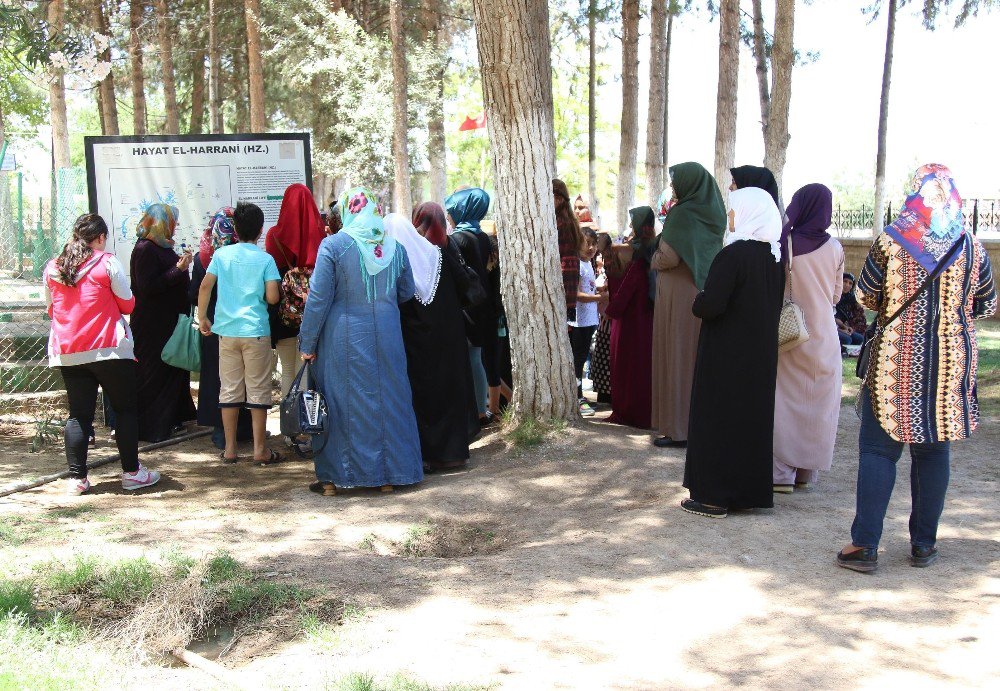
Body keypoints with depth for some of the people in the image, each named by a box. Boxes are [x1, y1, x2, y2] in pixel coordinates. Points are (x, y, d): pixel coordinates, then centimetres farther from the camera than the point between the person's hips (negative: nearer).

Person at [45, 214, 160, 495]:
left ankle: (77, 478, 6)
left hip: (66, 352, 5)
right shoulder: (107, 263, -5)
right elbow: (127, 304, -3)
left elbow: (51, 309, 19)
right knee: (125, 410, 6)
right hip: (107, 348, -5)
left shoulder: (52, 267, 9)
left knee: (78, 414, 7)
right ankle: (131, 473, 8)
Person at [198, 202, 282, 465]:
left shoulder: (221, 254, 2)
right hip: (256, 331, -3)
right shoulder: (265, 259, -5)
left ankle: (229, 449, 14)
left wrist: (203, 318, 10)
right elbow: (273, 297, -10)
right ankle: (260, 449, 8)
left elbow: (205, 287, -2)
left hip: (226, 330, 3)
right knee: (258, 390, 4)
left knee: (229, 389, 10)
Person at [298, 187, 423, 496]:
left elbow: (318, 297, -9)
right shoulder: (395, 247, 2)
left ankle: (333, 476, 12)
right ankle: (389, 475, 17)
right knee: (388, 398, 11)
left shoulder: (333, 245, -9)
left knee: (340, 401, 6)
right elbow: (408, 292, 12)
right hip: (387, 337, 3)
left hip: (343, 338, -3)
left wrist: (307, 343, -3)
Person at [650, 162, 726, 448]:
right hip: (704, 294, 8)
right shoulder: (711, 215, 10)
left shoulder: (682, 213, -14)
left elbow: (667, 258, -18)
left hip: (679, 297, -8)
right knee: (698, 359, 13)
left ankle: (678, 428, 0)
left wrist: (654, 260, 1)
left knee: (677, 357, -3)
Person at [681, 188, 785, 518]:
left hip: (726, 355, -7)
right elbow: (775, 303, 13)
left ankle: (714, 496, 5)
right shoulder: (774, 255, 5)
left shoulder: (733, 254, -19)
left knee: (717, 417, 1)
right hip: (761, 354, 7)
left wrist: (697, 302, -2)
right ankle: (750, 489, 23)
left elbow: (710, 304, -25)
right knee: (753, 415, 15)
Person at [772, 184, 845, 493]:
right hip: (824, 338, 2)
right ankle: (806, 471, 18)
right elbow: (836, 295, 8)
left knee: (784, 401, 5)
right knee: (817, 404, 11)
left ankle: (782, 472, 5)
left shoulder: (784, 243, -11)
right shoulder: (834, 248, -3)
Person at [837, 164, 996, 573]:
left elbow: (865, 297, 1)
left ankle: (864, 545, -1)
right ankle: (923, 544, 17)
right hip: (951, 362, 2)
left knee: (877, 450, 2)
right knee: (933, 452, 11)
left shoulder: (890, 242, -7)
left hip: (894, 362, -2)